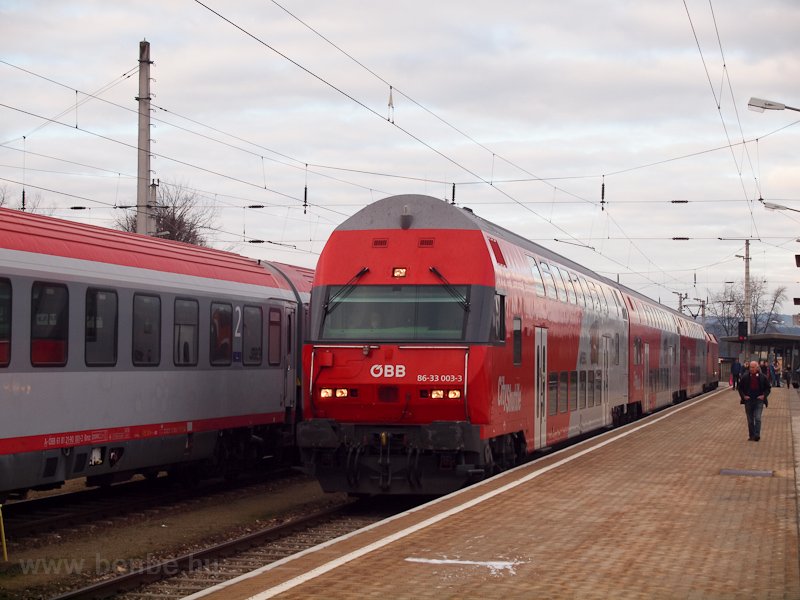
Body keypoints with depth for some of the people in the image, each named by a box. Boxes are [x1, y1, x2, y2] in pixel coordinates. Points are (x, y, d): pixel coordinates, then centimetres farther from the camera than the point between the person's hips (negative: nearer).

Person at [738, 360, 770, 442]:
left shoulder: (763, 377, -1)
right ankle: (751, 436, 18)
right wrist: (743, 396, -4)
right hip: (748, 401, 2)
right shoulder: (745, 377, 1)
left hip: (759, 401, -2)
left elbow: (768, 388, 9)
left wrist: (764, 395, -6)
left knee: (757, 418, -14)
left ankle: (757, 435, -14)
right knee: (750, 420, 9)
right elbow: (740, 388, 10)